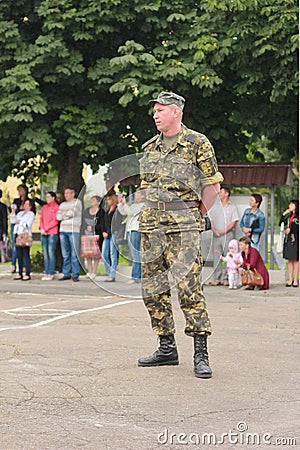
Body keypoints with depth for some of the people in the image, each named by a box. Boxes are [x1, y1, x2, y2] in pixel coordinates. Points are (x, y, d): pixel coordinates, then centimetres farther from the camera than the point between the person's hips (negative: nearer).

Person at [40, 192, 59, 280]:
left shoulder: (56, 207, -1)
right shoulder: (44, 207, 18)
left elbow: (55, 221, -7)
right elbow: (41, 219, 16)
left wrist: (46, 229, -10)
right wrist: (42, 228, -1)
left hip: (52, 233, -6)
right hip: (43, 233, 6)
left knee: (51, 253, -9)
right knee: (45, 253, 4)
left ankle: (51, 273, -9)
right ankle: (46, 273, 5)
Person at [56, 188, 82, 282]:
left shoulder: (77, 202, 4)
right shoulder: (63, 204, 20)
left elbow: (72, 213, -9)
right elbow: (58, 216, 11)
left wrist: (63, 216, 5)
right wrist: (67, 216, -3)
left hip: (73, 230, -6)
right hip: (63, 230, 6)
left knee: (74, 254, -7)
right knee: (65, 254, 5)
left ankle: (75, 275, -6)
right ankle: (66, 274, 10)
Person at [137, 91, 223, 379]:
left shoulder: (198, 144, -2)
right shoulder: (149, 148, 15)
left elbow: (213, 185, -1)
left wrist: (194, 217, 0)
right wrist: (155, 215, 15)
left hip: (183, 226, -7)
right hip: (151, 226, 7)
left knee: (188, 285, -14)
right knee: (153, 288, 6)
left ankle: (201, 353, -10)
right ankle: (167, 348, 16)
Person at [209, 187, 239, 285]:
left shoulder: (232, 207, 4)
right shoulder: (215, 206, 16)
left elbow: (234, 222, -3)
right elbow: (211, 219, 14)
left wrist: (224, 231, -12)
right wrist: (214, 229, -4)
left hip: (227, 234, -4)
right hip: (216, 234, 4)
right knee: (216, 256, 1)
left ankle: (227, 278, -4)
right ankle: (216, 279, 3)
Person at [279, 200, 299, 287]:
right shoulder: (289, 216, 17)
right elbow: (281, 223, 16)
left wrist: (291, 229, -9)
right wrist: (283, 214, 7)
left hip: (296, 239, -6)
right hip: (288, 239, 6)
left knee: (296, 260, -2)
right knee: (290, 260, 6)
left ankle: (295, 280, 2)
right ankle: (290, 280, 9)